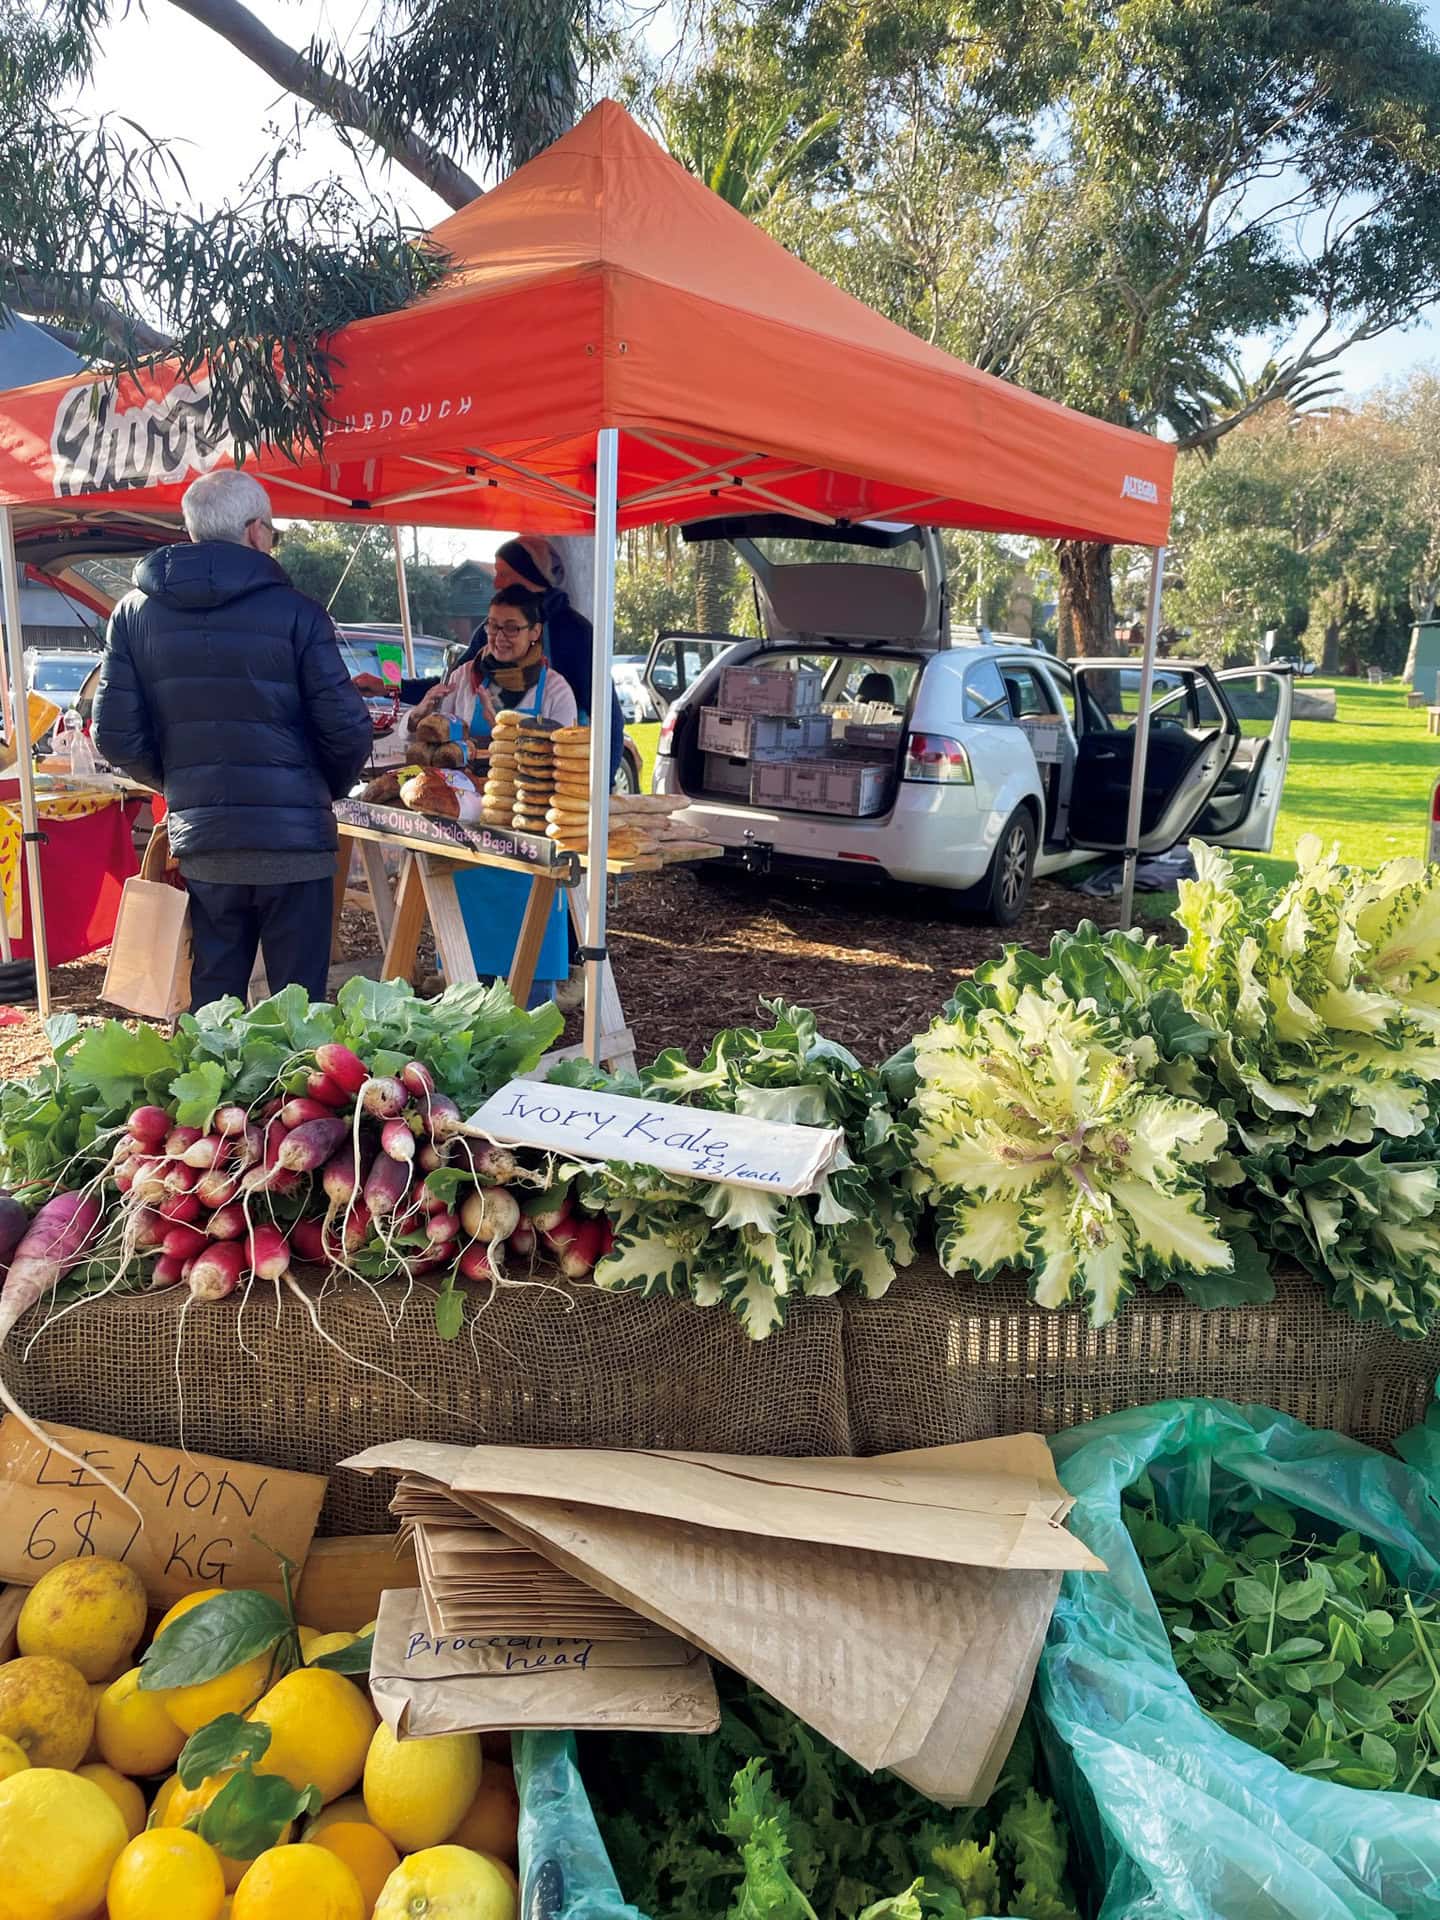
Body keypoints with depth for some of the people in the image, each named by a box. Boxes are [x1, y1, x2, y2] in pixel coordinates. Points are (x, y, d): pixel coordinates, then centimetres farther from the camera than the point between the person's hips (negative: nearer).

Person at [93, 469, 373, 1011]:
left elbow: (116, 736, 1)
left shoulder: (135, 613, 4)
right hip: (293, 839, -4)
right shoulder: (295, 612, -7)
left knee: (211, 1003, 14)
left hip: (201, 843, 4)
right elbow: (346, 729, -10)